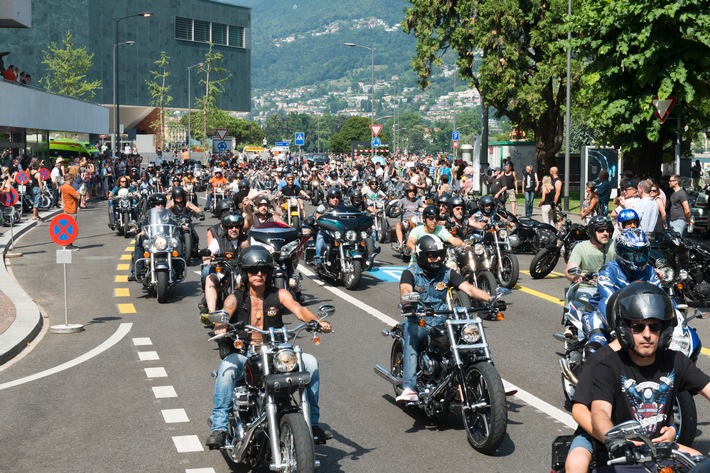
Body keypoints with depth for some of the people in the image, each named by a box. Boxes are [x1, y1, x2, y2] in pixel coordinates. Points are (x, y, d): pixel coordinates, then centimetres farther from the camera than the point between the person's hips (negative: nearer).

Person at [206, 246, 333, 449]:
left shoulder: (279, 295, 7)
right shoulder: (236, 299, 5)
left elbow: (299, 310, -10)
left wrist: (318, 322, -32)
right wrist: (221, 327, -40)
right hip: (244, 354, -1)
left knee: (310, 361, -21)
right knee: (227, 367, -34)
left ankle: (312, 422, -12)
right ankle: (219, 428, -31)